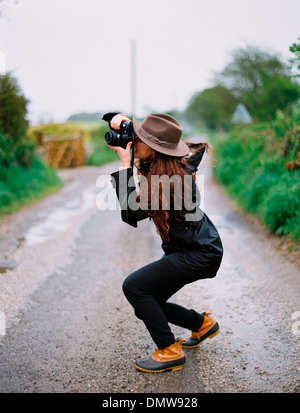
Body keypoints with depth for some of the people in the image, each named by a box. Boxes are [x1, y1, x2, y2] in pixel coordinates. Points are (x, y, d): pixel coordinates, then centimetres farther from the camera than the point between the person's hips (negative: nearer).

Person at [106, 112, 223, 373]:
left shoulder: (169, 179, -28)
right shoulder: (172, 163, -2)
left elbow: (131, 213, -27)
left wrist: (126, 164, -25)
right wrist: (123, 120, -9)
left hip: (199, 253, -9)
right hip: (185, 248, 9)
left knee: (134, 286, -18)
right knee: (147, 304, 9)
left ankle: (170, 352, -6)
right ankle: (202, 324, 31)